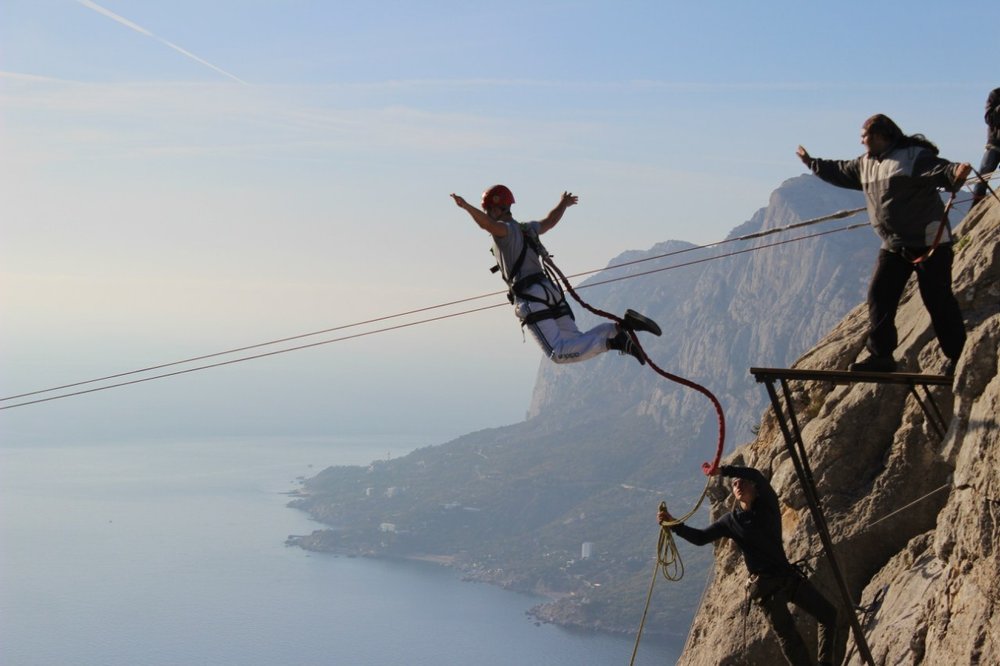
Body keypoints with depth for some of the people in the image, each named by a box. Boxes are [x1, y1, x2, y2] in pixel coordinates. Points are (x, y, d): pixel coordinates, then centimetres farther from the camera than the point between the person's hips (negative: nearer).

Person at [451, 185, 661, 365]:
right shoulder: (526, 229, 23)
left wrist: (466, 206, -35)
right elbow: (550, 220, 42)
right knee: (578, 343, 12)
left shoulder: (505, 230, -1)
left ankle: (612, 342, -27)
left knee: (558, 353, -16)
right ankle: (623, 324, -5)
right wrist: (563, 204, 61)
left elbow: (486, 224, -26)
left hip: (531, 299, -9)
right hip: (549, 290, 9)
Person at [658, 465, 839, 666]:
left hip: (789, 576, 2)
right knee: (788, 637, -5)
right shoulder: (731, 521, 3)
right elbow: (700, 538, 2)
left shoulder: (768, 505, 1)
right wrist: (674, 524, -12)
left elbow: (756, 476, -17)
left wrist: (723, 470, -29)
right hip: (764, 585, -2)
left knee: (828, 613, 3)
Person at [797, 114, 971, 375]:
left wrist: (956, 174, -50)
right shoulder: (865, 164, 13)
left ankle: (958, 357, 5)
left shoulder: (915, 157, -13)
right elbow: (840, 172, 31)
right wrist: (813, 163, 40)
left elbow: (940, 171, -28)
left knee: (938, 300, -5)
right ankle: (881, 356, 8)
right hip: (894, 246, 8)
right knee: (879, 296, 2)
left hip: (929, 241, -8)